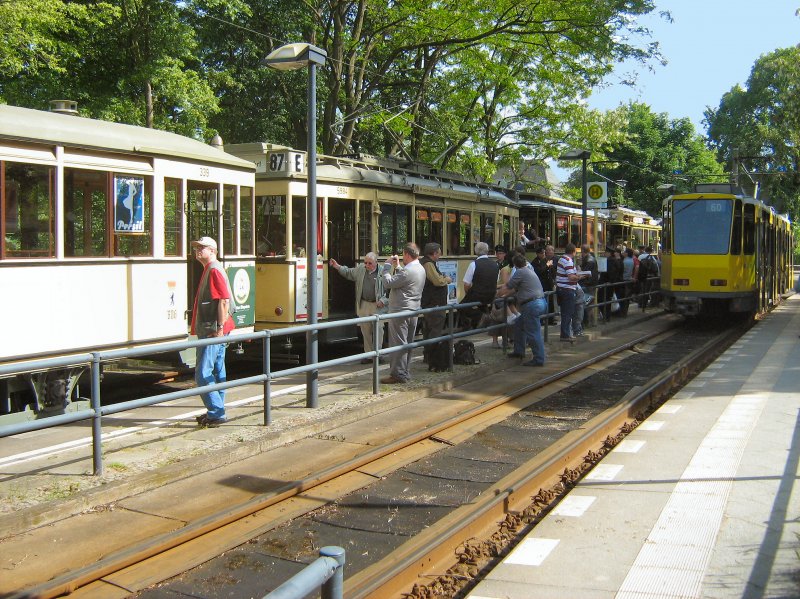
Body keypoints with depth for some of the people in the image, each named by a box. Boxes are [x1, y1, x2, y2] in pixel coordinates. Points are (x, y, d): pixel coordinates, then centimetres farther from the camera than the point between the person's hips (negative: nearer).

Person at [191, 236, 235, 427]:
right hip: (210, 330, 11)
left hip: (213, 331, -11)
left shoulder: (214, 270, -13)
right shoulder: (209, 270, 19)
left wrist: (220, 328, -24)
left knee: (203, 374, -10)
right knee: (217, 372, 13)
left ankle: (216, 413, -7)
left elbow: (224, 300, -22)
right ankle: (216, 412, 20)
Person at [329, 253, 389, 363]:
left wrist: (383, 300, -15)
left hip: (377, 306, -5)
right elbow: (348, 273, 23)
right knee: (366, 331, 9)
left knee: (378, 330, -3)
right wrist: (338, 267, 11)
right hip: (363, 305, 5)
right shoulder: (360, 269, 7)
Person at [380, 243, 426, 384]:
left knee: (398, 342, -5)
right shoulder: (421, 269, 11)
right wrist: (397, 267, 16)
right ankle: (405, 372, 21)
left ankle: (398, 374, -3)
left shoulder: (408, 270, -20)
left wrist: (387, 265, -8)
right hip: (413, 310, 10)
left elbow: (388, 283, -19)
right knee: (407, 343, 14)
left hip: (401, 311, -10)